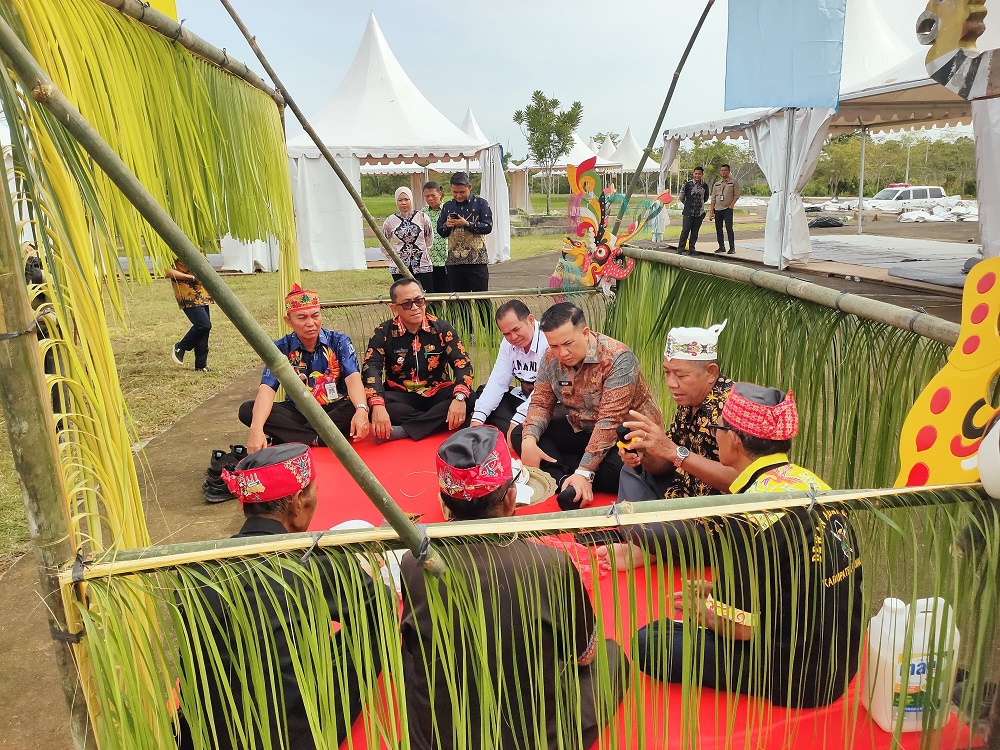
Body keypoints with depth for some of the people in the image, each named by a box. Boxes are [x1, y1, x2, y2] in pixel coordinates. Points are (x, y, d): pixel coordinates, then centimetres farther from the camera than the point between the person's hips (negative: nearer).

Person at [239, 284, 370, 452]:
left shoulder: (339, 342, -6)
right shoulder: (281, 348, -4)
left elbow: (353, 378, -21)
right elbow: (267, 388, -16)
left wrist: (361, 410, -44)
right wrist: (256, 429, -36)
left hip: (335, 410, -1)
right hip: (297, 412, 2)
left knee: (356, 408, -34)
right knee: (247, 410, -20)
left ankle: (287, 437, -25)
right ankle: (315, 440, -27)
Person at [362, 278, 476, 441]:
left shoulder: (441, 328, -1)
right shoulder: (383, 333, -3)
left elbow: (462, 363, -10)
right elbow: (372, 369, -16)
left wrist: (460, 397, -31)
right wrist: (377, 406, -37)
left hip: (438, 395, 1)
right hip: (402, 398, -1)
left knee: (470, 399, -29)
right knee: (368, 403, -31)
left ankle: (404, 430, -33)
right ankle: (436, 423, -26)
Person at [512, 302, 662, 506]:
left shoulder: (617, 358, -25)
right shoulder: (552, 357, -6)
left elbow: (609, 421, -29)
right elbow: (541, 402, -2)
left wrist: (584, 472, -34)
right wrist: (529, 440, -23)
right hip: (581, 430, 6)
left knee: (616, 471, -38)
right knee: (520, 434, -9)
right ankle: (565, 480, -26)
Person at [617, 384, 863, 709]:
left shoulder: (749, 515, -25)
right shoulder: (810, 481, 1)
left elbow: (740, 627, -20)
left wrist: (702, 613, 2)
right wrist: (717, 591, 14)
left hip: (794, 681, -8)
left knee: (650, 642, -7)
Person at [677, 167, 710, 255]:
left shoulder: (704, 186, 6)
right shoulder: (687, 184, -3)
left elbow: (706, 198, 22)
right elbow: (681, 197, 6)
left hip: (700, 213, 3)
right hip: (688, 212, -3)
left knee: (695, 232, 6)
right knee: (685, 231, -7)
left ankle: (691, 249, 13)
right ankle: (680, 249, -3)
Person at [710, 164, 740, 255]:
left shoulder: (733, 182, 3)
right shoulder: (716, 184, 15)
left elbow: (737, 195, 0)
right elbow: (713, 199, 14)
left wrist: (731, 205, -13)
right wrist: (711, 212, 8)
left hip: (727, 209, -5)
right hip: (717, 209, 5)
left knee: (729, 228, -11)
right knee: (718, 229, 5)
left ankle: (732, 248, -7)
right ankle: (721, 247, 16)